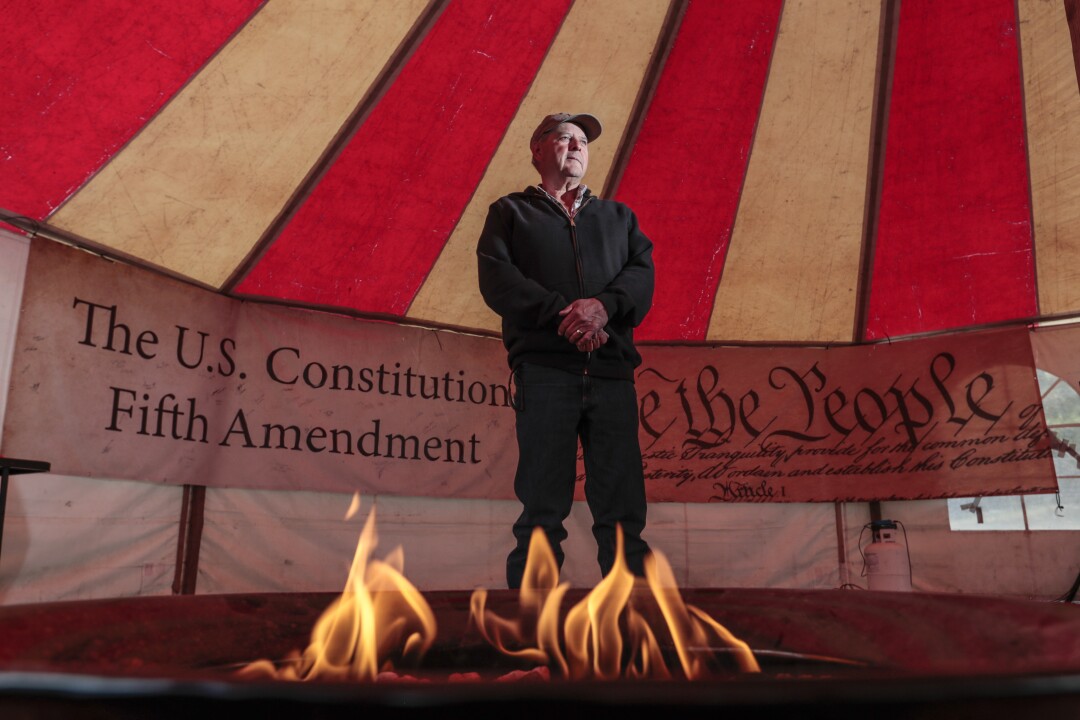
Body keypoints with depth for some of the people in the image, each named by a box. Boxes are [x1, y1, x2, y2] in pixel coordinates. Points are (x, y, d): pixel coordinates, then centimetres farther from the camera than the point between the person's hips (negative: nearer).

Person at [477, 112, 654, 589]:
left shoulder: (617, 215, 28)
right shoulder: (511, 211, 19)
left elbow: (643, 272, 11)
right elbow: (498, 279, 2)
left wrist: (604, 305, -10)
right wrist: (563, 312, -12)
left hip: (612, 371, 3)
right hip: (545, 370, -2)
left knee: (622, 508, -1)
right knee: (542, 508, -5)